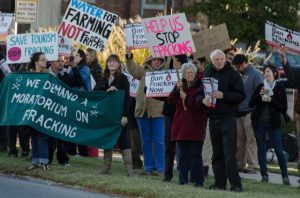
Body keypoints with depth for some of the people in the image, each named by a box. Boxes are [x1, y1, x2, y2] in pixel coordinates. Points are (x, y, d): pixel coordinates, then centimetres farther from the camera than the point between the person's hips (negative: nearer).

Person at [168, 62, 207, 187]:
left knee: (195, 154, -6)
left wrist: (186, 98, -18)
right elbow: (170, 101, 2)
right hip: (181, 124, 5)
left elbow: (199, 105, -13)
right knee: (182, 155, 8)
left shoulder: (200, 87, -4)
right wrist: (176, 89, -12)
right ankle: (183, 180, 12)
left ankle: (198, 181, -4)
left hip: (195, 125, -5)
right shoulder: (180, 86, 13)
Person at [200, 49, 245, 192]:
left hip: (228, 117, -5)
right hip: (213, 118, 5)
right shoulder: (207, 75, 13)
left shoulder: (232, 74, -1)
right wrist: (203, 100, -7)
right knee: (217, 153, 9)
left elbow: (240, 95, -8)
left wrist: (223, 96, -19)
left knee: (229, 153, -11)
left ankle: (236, 184, -11)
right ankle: (219, 183, 14)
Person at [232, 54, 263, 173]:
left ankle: (252, 165, -5)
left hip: (249, 113, -7)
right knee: (240, 140, 8)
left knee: (251, 140, -6)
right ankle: (239, 164, 13)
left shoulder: (255, 74, -5)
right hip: (239, 113, 7)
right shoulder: (240, 75, 16)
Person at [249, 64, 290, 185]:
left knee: (279, 150, -4)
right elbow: (251, 104, 3)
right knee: (261, 149, 3)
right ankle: (264, 175, 8)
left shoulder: (280, 89, 2)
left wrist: (271, 100, -14)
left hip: (273, 123, -3)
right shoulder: (260, 87, 9)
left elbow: (284, 109, -3)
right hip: (259, 122, 3)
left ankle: (285, 176, 3)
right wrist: (260, 95, -12)